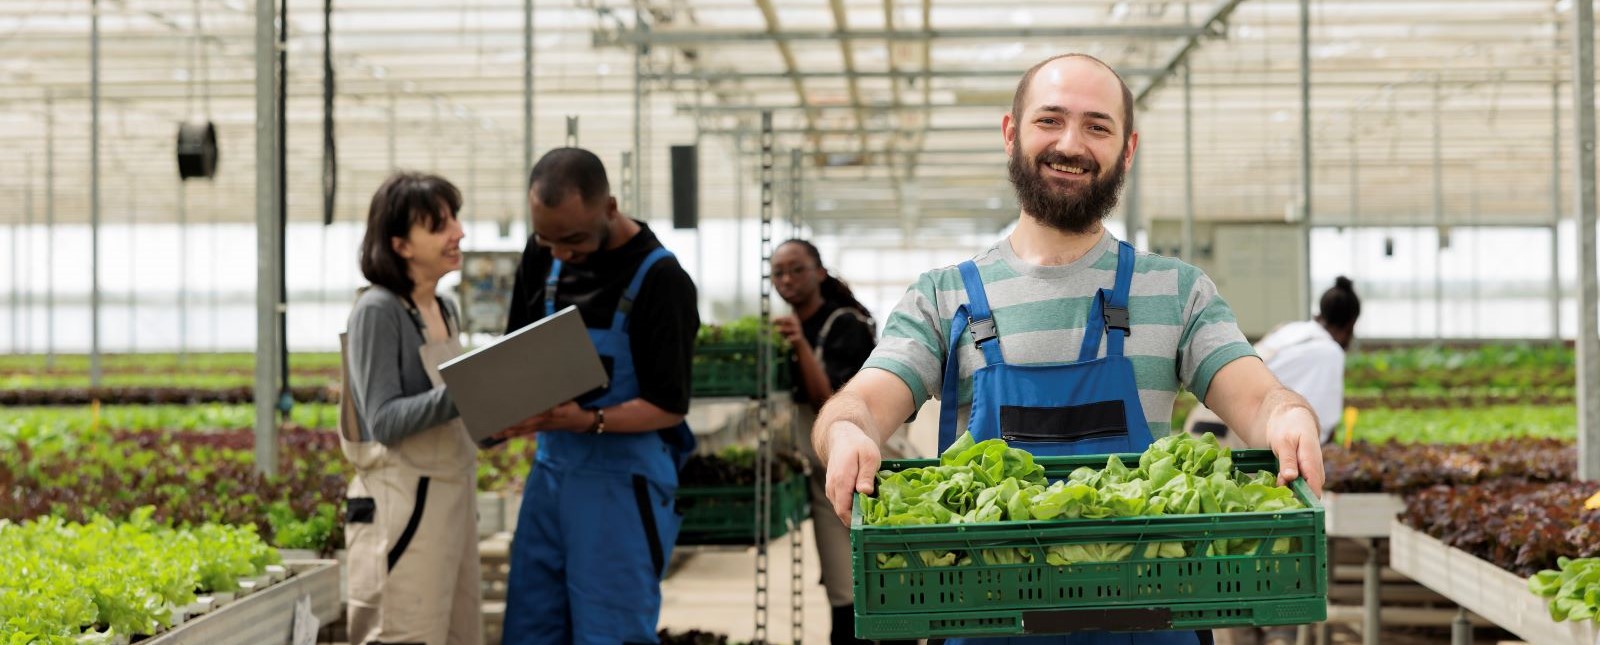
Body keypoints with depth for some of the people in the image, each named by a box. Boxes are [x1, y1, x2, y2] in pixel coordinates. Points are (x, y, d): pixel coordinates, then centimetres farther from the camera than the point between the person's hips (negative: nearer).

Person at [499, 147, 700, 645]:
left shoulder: (660, 280, -15)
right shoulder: (542, 256, 4)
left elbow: (669, 406, -13)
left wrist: (590, 421, -28)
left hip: (624, 482, -6)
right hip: (550, 468, 6)